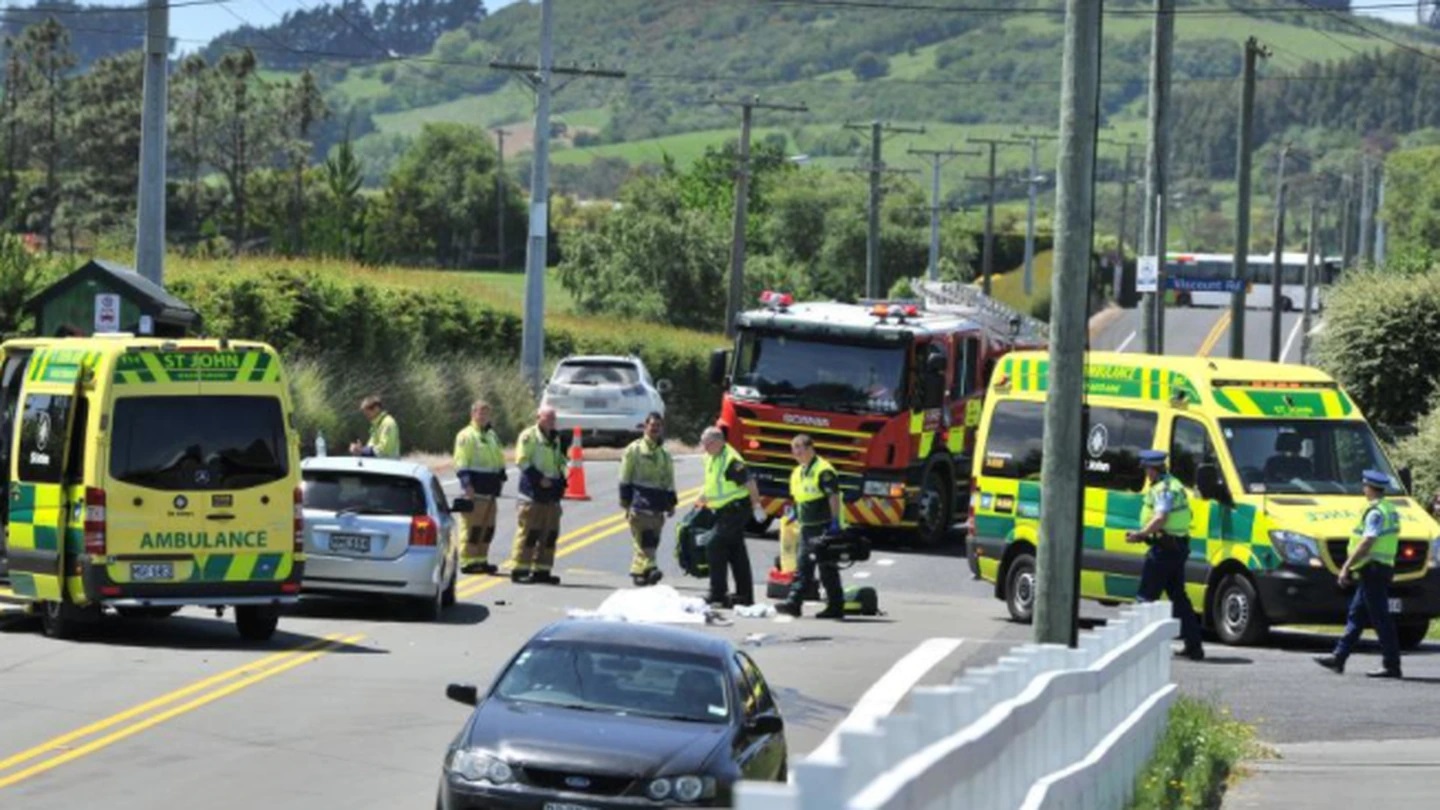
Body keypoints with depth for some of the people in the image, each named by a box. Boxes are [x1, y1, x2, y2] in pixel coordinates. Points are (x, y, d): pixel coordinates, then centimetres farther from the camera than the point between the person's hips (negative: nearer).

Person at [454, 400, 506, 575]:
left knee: (488, 526, 9)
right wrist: (467, 484, -20)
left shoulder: (493, 435, 19)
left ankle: (481, 559, 16)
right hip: (474, 488, -8)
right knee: (472, 524, -9)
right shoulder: (466, 435, -6)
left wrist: (501, 477, 15)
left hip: (490, 489, 8)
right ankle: (467, 562, -7)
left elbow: (500, 460, 27)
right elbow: (461, 462, -12)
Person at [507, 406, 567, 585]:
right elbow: (522, 461, -13)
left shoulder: (555, 439, 19)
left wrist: (561, 481, 12)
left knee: (550, 532, 7)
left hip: (552, 491, 8)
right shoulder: (529, 436, -6)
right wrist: (539, 478, -18)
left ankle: (542, 570, 13)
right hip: (533, 490, -8)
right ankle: (519, 569, -7)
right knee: (529, 530, -9)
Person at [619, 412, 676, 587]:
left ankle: (637, 571, 12)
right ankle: (649, 568, -26)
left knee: (652, 540, 4)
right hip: (639, 499, -5)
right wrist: (626, 502, -7)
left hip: (657, 504, 5)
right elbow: (625, 478, 0)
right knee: (644, 538, -16)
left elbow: (669, 481, 20)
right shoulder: (634, 449, 2)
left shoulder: (665, 455, 17)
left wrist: (671, 504, 13)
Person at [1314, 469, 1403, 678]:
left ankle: (1391, 665, -6)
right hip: (1383, 568, 10)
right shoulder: (1391, 511, 15)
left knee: (1381, 619, -7)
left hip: (1372, 569, -10)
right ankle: (1338, 658, 20)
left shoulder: (1375, 513, -16)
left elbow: (1366, 544, -23)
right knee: (1356, 616, 15)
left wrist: (1346, 567, -19)